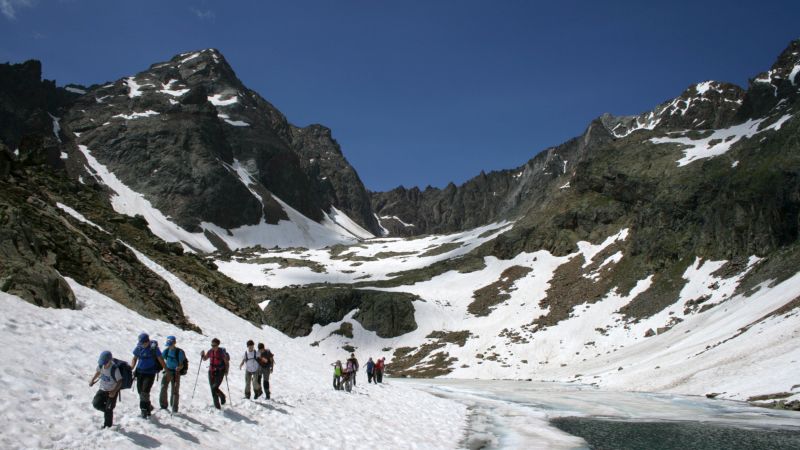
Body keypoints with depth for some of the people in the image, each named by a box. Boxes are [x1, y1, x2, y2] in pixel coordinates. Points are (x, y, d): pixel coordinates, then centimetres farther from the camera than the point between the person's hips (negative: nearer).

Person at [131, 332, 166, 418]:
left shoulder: (153, 348, -11)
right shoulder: (138, 348, 2)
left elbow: (161, 360, -4)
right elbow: (135, 358, 15)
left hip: (150, 373, -5)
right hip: (140, 372, 5)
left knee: (145, 392, -15)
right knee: (140, 391, 10)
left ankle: (144, 409, -5)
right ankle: (148, 407, 29)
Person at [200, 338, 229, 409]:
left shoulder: (222, 352, -12)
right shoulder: (210, 351, 2)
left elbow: (227, 362, -5)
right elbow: (205, 359, 16)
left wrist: (226, 371, -15)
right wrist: (202, 355, -4)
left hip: (219, 373, -5)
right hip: (211, 372, 5)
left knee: (214, 388, -17)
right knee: (213, 389, 7)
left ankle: (222, 396, 13)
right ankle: (217, 404, 24)